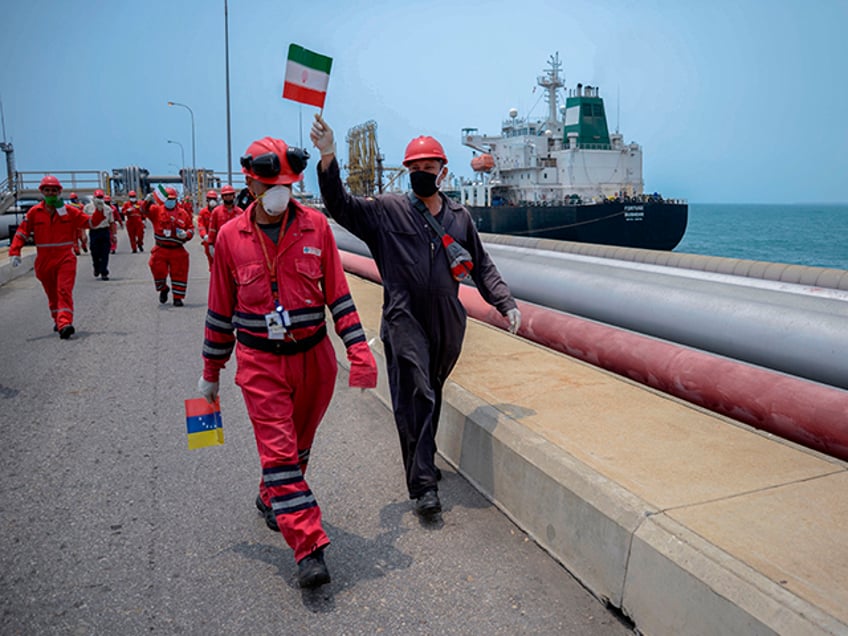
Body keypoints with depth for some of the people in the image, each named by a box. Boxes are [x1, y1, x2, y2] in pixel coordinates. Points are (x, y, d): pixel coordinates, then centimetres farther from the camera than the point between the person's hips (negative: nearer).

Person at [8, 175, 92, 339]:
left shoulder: (69, 211, 1)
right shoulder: (35, 212, 2)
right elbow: (22, 233, 3)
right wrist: (14, 252, -6)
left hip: (65, 259, -2)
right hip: (44, 261, 2)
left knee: (64, 291, -16)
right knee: (52, 294, 15)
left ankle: (65, 323, -24)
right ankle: (58, 320, 33)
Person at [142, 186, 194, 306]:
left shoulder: (183, 213, 4)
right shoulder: (157, 210, 2)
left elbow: (191, 228, 7)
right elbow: (146, 210, -15)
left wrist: (186, 234, -14)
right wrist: (148, 201, -36)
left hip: (177, 251, 0)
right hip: (160, 250, 0)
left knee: (179, 274, 2)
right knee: (158, 270, 1)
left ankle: (177, 297, 14)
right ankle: (163, 289, 31)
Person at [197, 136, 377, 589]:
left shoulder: (315, 226, -3)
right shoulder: (231, 236, -2)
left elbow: (337, 293, 0)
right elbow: (221, 310, 6)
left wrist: (358, 349, -8)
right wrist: (210, 372, 11)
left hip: (314, 356, 2)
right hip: (260, 363, -1)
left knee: (299, 445, 18)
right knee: (278, 451, -7)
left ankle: (271, 500, 46)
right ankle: (309, 549, -1)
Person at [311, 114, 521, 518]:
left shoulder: (459, 217, 13)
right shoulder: (386, 210, 3)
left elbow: (482, 266, 18)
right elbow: (340, 205, -7)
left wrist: (506, 303, 9)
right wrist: (328, 158, -21)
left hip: (448, 323, 4)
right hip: (404, 321, -4)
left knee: (432, 395, 14)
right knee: (416, 397, -11)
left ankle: (422, 463, 33)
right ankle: (423, 485, -4)